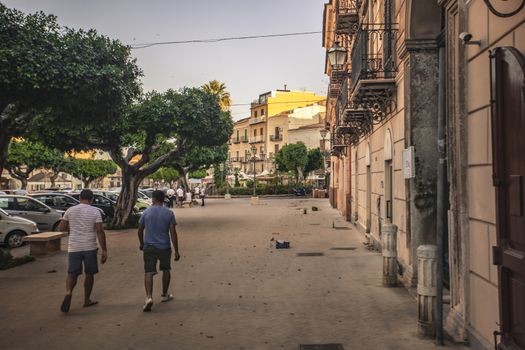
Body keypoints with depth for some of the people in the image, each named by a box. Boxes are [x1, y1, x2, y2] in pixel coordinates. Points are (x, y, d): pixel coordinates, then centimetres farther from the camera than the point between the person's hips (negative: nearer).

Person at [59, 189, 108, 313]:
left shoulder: (70, 210, 4)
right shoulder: (95, 211, -5)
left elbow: (61, 228, 7)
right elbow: (100, 231, -11)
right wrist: (104, 250, -8)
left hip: (74, 247, 2)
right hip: (90, 247, -2)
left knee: (72, 273, 7)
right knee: (89, 274, 13)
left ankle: (68, 293, -21)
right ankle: (87, 300, 22)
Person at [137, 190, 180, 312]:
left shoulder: (146, 212, -1)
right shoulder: (169, 213, -6)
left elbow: (140, 230, 7)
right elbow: (173, 233, -9)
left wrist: (141, 244, 24)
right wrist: (176, 251, -4)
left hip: (149, 247, 0)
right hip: (164, 247, 0)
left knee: (148, 273, 0)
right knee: (166, 270, 20)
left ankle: (149, 297, -19)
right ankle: (164, 295, 30)